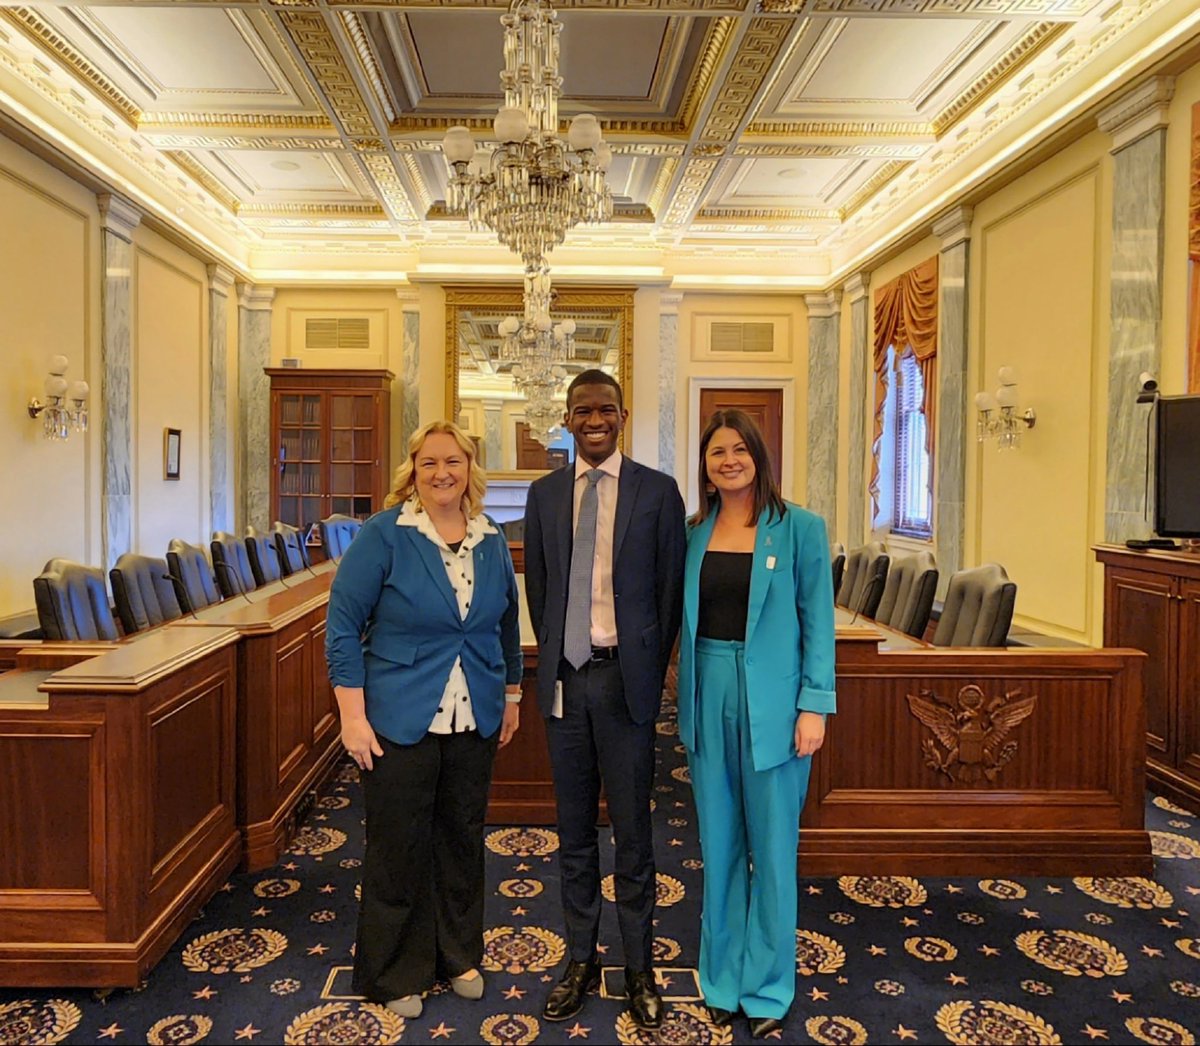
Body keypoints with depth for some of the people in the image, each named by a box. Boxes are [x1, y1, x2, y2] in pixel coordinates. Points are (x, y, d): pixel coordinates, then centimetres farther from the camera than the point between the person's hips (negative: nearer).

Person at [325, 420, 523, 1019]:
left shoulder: (492, 543, 4)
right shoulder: (383, 536, -10)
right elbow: (343, 625, -10)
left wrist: (511, 695, 16)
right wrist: (353, 716, -14)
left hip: (474, 722, 4)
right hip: (400, 722, -4)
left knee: (463, 840, 15)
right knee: (398, 847, 8)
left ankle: (458, 955, 36)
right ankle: (396, 974, 28)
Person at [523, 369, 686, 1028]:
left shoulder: (658, 491, -1)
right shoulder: (544, 494, 8)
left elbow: (671, 587, 0)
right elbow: (537, 586, 12)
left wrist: (650, 671, -2)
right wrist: (554, 661, 7)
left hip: (626, 678, -3)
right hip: (564, 678, 3)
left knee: (632, 830, 7)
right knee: (574, 830, 14)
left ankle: (638, 969, 25)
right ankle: (581, 961, 29)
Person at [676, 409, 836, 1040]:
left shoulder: (800, 528, -4)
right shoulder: (693, 533, 6)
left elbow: (817, 622, -5)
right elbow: (681, 619, 9)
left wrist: (814, 706, -10)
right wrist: (683, 700, 3)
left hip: (771, 703, -3)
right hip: (709, 698, 3)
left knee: (771, 847, 8)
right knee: (718, 846, 14)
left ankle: (766, 987, 28)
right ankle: (722, 978, 32)